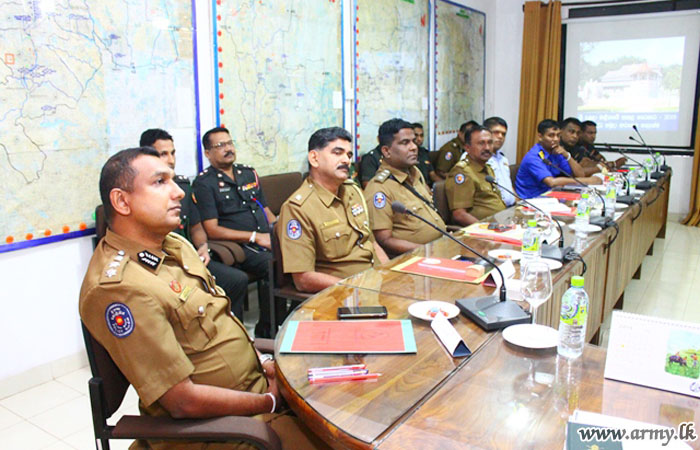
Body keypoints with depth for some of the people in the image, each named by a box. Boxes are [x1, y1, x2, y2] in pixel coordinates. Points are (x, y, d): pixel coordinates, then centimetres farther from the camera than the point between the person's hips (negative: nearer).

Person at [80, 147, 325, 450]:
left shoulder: (174, 244, 7)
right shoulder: (118, 286, -23)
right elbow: (184, 401, -22)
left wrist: (262, 361, 3)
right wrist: (270, 402, -13)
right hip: (208, 425, -9)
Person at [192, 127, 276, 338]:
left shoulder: (249, 173, 21)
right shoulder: (204, 182, 1)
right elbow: (212, 230, -7)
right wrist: (255, 237, -13)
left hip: (267, 240, 6)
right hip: (240, 248, -6)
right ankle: (265, 332, -15)